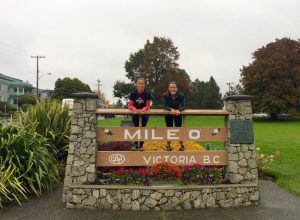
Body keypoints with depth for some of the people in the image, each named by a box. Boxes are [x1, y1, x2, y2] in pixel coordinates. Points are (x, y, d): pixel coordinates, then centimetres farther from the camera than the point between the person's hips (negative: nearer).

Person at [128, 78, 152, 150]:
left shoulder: (147, 94, -13)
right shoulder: (133, 93, -11)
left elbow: (148, 106, -10)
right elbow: (130, 105, -11)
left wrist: (144, 108, -32)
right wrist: (133, 108, -32)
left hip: (144, 113, 0)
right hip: (135, 113, 0)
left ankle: (141, 146, 12)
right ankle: (136, 145, -1)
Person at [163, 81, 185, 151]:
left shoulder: (181, 95, -23)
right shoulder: (165, 95, -23)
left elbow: (182, 106, -26)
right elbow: (166, 106, -25)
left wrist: (179, 110, -48)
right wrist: (171, 109, -46)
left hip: (178, 114, 0)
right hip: (168, 114, 0)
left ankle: (182, 145, 18)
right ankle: (168, 146, 18)